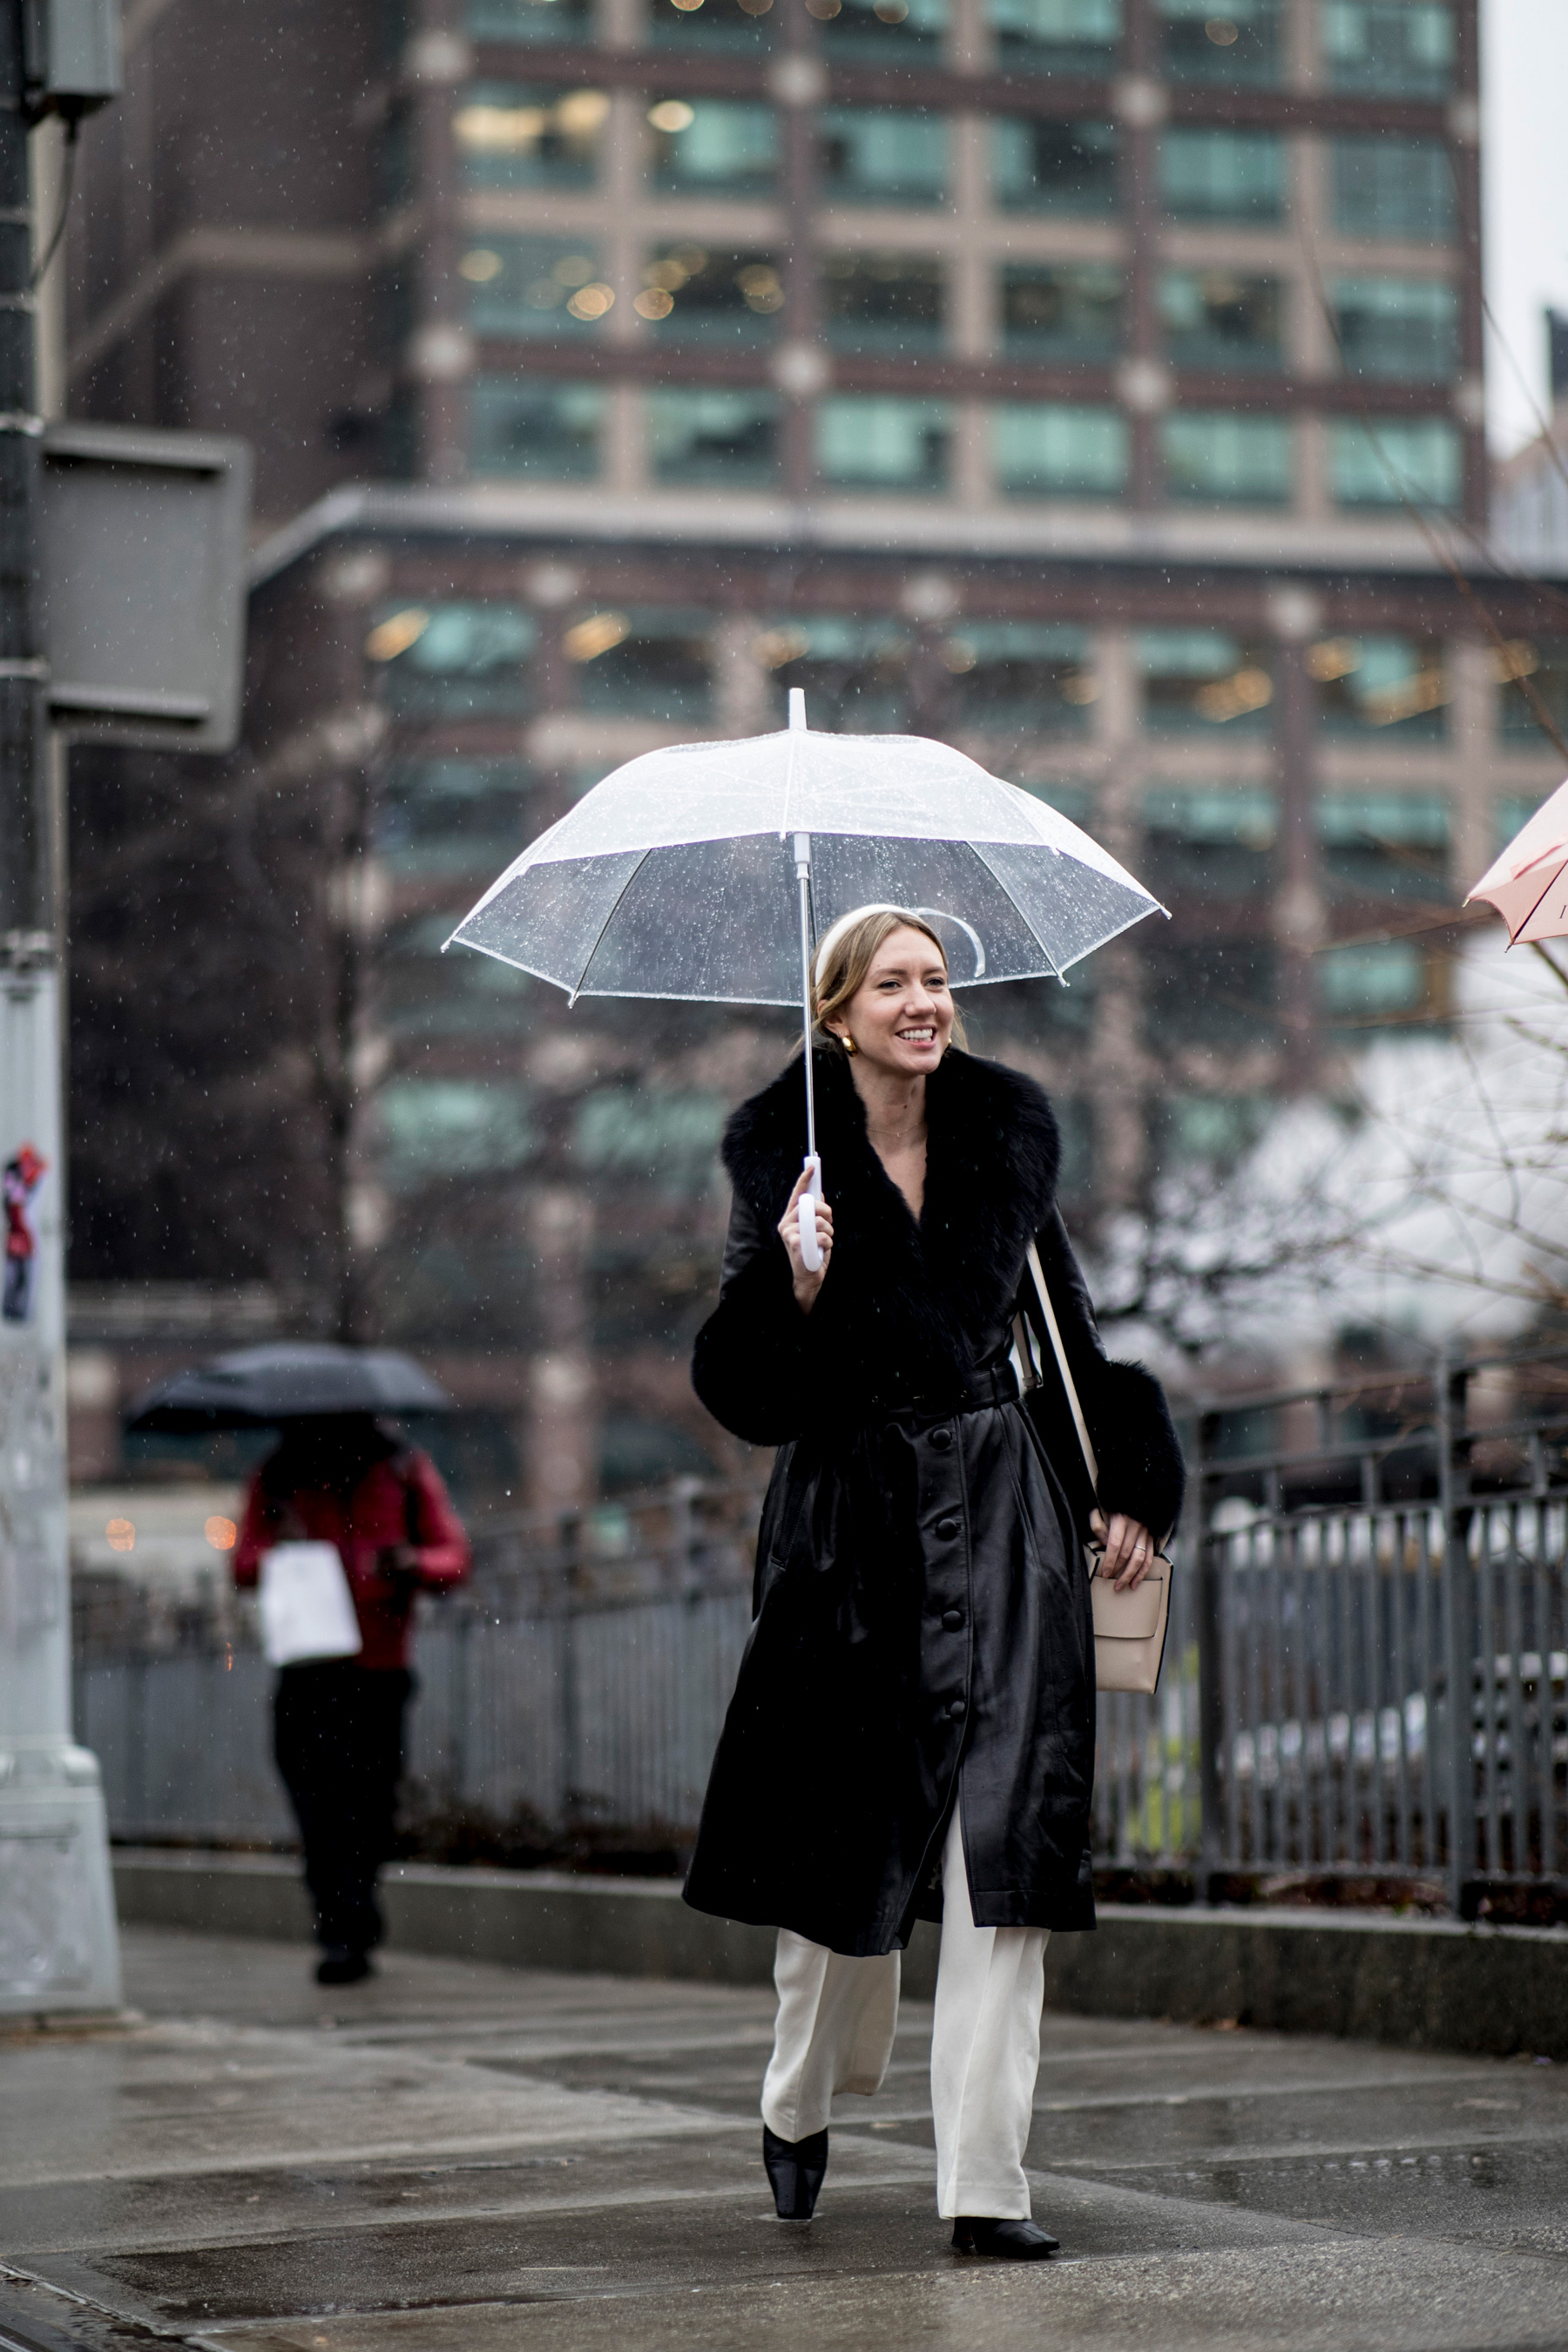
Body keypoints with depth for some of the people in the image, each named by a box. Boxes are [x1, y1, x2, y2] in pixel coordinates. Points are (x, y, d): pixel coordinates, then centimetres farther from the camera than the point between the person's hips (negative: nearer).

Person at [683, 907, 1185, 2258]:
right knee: (843, 1840, 7)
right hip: (851, 1521, -2)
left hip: (1002, 1510, 2)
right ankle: (800, 2107, 34)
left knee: (1002, 1847, -8)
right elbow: (748, 1393, -7)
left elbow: (1067, 1319, 17)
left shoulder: (1007, 1135, 6)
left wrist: (1128, 1487, 13)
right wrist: (794, 1285, -25)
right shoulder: (786, 1156, -3)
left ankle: (986, 2182, -8)